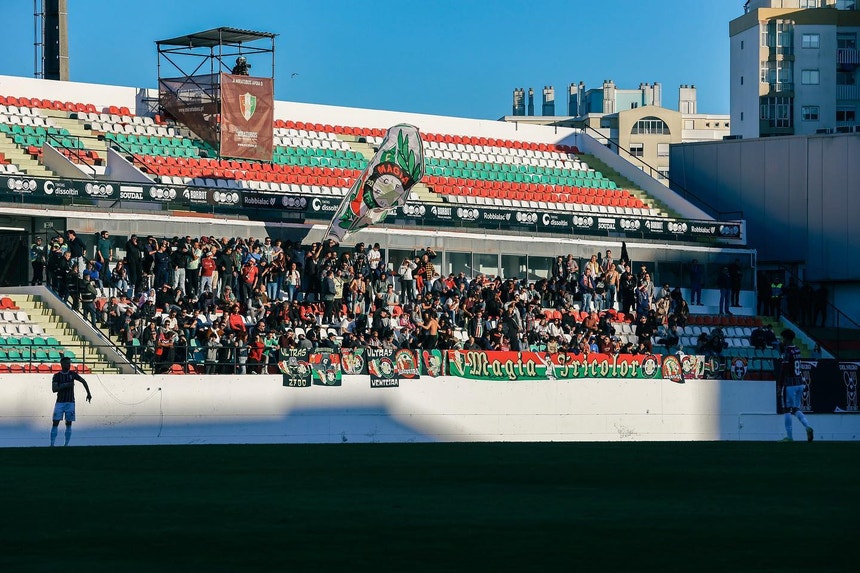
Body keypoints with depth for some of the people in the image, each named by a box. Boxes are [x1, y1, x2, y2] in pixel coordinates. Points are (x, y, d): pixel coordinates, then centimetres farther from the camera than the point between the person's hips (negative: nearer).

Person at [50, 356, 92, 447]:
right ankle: (52, 444, -7)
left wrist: (88, 393, 3)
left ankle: (66, 444, 4)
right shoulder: (56, 376, -4)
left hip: (70, 402, 1)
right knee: (55, 423, -7)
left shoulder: (72, 374, 2)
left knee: (69, 423, -1)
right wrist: (66, 385, -23)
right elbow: (54, 389, -14)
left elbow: (83, 381, 9)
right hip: (60, 402, -1)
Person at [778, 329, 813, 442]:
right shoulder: (797, 350, 10)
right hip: (800, 383, 8)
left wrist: (780, 385, -9)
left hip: (790, 384, -8)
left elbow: (783, 370, -14)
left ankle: (789, 437, 1)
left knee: (786, 409, 1)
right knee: (795, 409, 15)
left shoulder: (787, 352, -13)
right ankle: (808, 426, -9)